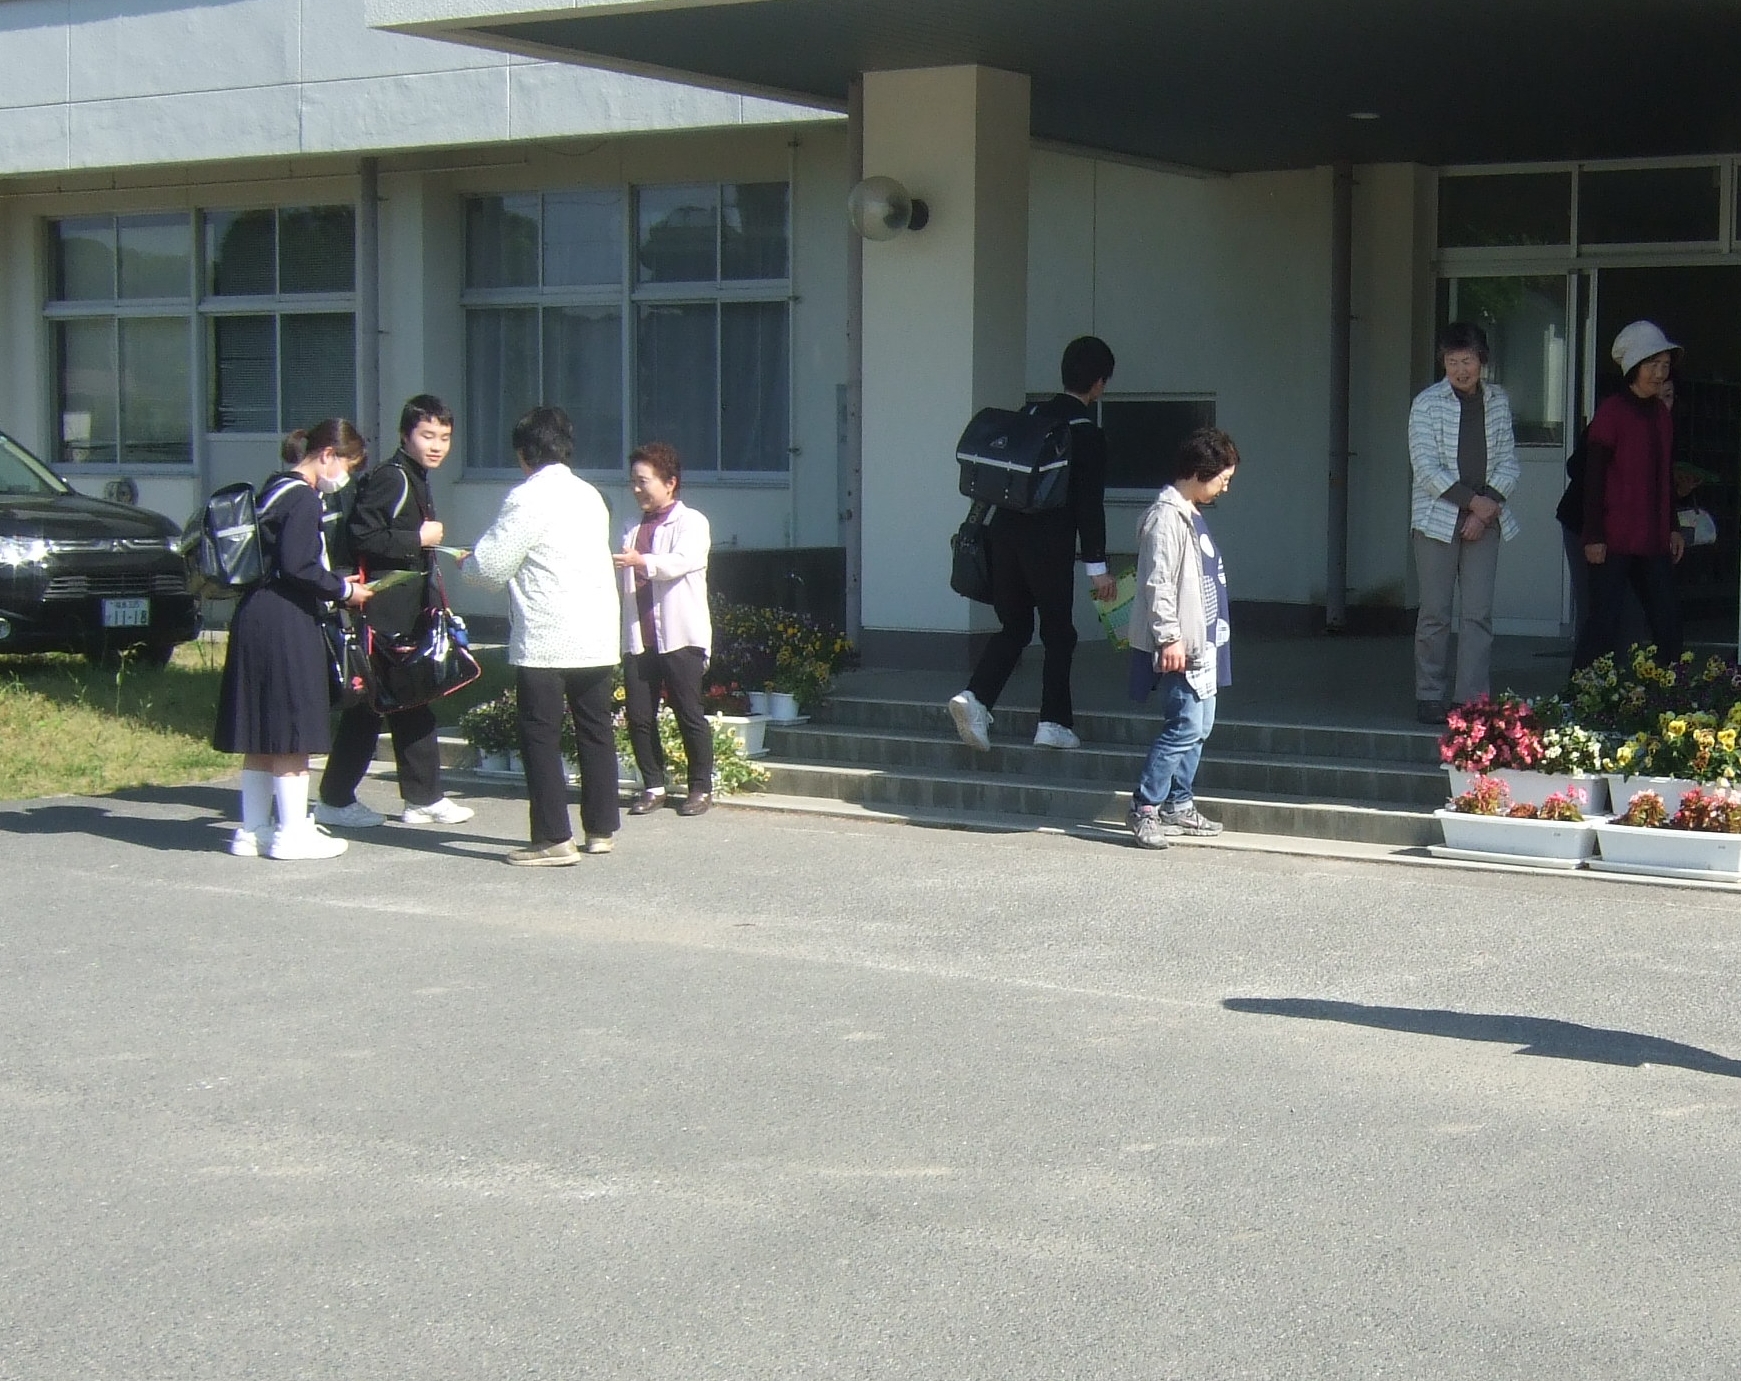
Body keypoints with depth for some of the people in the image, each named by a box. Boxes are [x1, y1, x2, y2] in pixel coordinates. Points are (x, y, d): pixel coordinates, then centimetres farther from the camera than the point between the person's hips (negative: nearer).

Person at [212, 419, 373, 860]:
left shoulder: (276, 489, 17)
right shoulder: (303, 498, -13)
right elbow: (297, 566, -20)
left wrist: (337, 582, 16)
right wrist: (343, 590, -8)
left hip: (255, 620, 10)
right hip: (287, 625, -10)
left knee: (261, 733, 12)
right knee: (292, 729, -3)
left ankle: (253, 831, 18)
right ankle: (292, 832, 2)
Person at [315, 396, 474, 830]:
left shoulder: (416, 481, 17)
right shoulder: (389, 480, -15)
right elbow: (362, 537, -24)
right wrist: (419, 538, -18)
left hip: (408, 613, 10)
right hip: (383, 614, -10)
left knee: (414, 704, 12)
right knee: (366, 707, -4)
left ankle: (424, 798, 19)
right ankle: (334, 801, 3)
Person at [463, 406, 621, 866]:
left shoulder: (527, 498, -10)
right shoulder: (590, 496, 12)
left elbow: (491, 566, -11)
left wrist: (465, 563, 13)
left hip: (545, 640, -7)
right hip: (599, 637, 7)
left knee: (540, 736, -1)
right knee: (596, 730, 14)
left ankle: (553, 839, -3)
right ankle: (601, 829, 20)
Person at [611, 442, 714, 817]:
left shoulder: (690, 522, 0)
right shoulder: (632, 529, 21)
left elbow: (684, 561, -20)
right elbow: (622, 582, 24)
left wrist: (641, 562, -35)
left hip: (679, 637, -6)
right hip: (637, 638, 6)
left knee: (689, 714, -2)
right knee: (639, 716, 2)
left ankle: (701, 788, 8)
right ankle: (653, 787, 12)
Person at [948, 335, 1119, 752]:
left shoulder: (1032, 415, 12)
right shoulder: (1086, 432, -7)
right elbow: (1089, 503, -9)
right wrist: (1097, 566, -7)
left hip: (1005, 532, 6)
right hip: (1049, 544, -6)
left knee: (1013, 627, 13)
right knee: (1058, 633, 6)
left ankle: (975, 697, -5)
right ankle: (1053, 724, 8)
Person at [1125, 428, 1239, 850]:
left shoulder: (1192, 514, 16)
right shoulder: (1166, 517, -16)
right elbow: (1158, 583, -20)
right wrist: (1168, 638, -22)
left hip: (1202, 642, 10)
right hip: (1179, 647, -10)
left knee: (1200, 725, 12)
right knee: (1185, 726, -11)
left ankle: (1179, 805, 20)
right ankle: (1144, 808, -6)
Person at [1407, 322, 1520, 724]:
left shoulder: (1498, 401, 7)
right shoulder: (1427, 404, -3)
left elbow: (1508, 461, 7)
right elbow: (1425, 468, -9)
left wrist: (1489, 505, -7)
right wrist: (1473, 500, -13)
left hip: (1485, 521, 3)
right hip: (1437, 519, -3)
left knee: (1479, 613, -1)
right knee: (1435, 612, 0)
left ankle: (1471, 700, 2)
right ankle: (1430, 698, 7)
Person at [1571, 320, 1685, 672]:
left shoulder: (1662, 415, 13)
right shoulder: (1612, 411, -9)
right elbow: (1593, 477, -11)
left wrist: (1673, 527, 17)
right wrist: (1593, 536, -15)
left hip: (1655, 540, 7)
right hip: (1615, 539, -7)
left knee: (1668, 623, 8)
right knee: (1604, 624, -6)